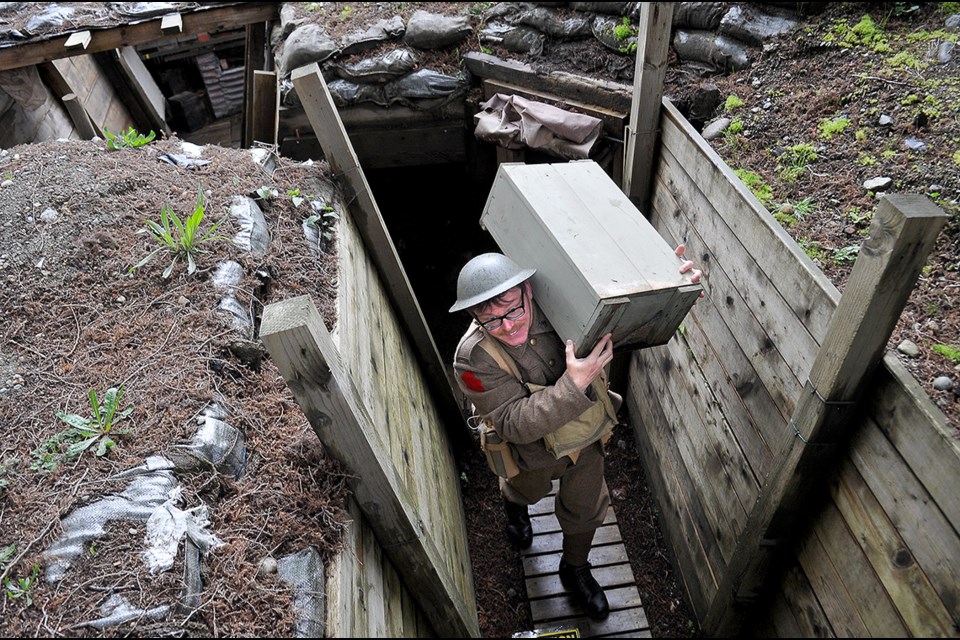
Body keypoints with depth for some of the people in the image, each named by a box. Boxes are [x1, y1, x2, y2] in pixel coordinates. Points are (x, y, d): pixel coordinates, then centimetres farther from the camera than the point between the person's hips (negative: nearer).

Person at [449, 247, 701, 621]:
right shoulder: (475, 358, -37)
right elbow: (515, 425, -37)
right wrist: (574, 384, -49)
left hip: (587, 438, 2)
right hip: (532, 452, -1)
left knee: (585, 510, 24)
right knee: (527, 491, 33)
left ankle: (575, 570, 56)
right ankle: (514, 506, 73)